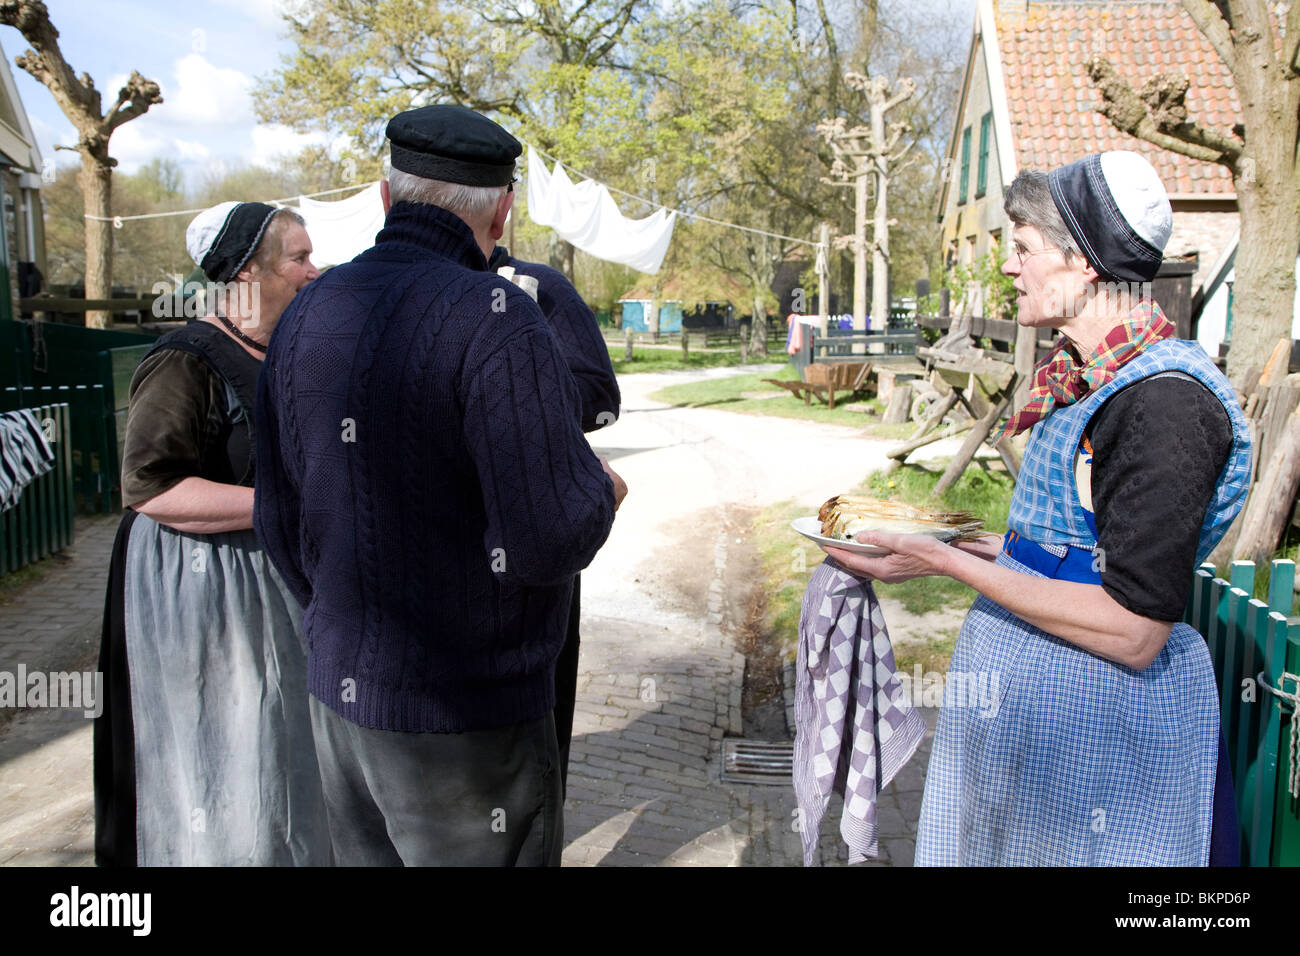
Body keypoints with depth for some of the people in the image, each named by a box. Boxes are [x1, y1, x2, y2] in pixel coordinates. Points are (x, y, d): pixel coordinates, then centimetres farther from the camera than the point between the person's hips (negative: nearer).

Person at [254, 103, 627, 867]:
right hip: (466, 721, -7)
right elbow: (550, 540, -25)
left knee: (370, 856, 23)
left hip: (338, 695, 7)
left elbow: (281, 522, 10)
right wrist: (600, 489, -3)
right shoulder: (494, 321, -20)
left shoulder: (308, 315, 3)